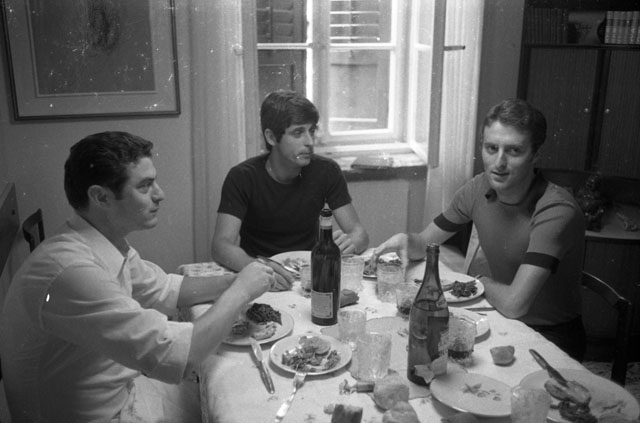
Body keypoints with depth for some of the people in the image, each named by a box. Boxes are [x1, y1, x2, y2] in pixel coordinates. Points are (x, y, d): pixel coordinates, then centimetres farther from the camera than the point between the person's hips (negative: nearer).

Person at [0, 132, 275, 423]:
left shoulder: (111, 245, -4)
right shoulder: (71, 269, -32)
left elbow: (164, 289, 11)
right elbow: (177, 356, -33)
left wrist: (232, 281, -4)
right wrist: (240, 291, -20)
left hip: (121, 386, 7)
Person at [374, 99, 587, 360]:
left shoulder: (556, 211, -27)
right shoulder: (479, 189, -5)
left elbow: (513, 304, -33)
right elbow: (424, 244, 5)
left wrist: (482, 282, -12)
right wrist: (407, 241, -18)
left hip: (552, 339, -6)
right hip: (502, 322, 6)